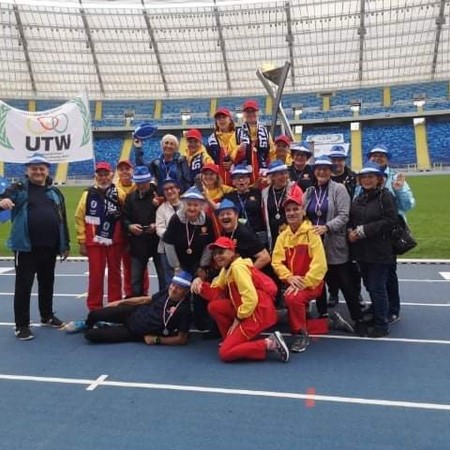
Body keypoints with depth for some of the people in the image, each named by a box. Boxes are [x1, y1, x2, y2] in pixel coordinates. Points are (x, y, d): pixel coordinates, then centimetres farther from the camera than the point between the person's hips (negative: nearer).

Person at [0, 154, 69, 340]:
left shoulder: (55, 192, 12)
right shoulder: (19, 189, 1)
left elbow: (62, 219, 13)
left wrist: (65, 244, 12)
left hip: (50, 247, 4)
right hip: (26, 247, -4)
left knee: (47, 283, 17)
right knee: (23, 285, 0)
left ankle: (47, 316, 33)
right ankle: (22, 325, 9)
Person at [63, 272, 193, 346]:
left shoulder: (184, 310, -26)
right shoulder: (167, 293, -9)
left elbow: (182, 339, -21)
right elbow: (146, 299, 8)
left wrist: (156, 340, -19)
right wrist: (121, 302, 11)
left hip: (136, 333, -4)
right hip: (133, 313, 4)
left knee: (91, 335, -10)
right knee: (94, 314, -4)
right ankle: (87, 324, 35)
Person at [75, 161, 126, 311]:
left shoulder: (119, 194, -2)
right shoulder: (88, 194, -2)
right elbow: (79, 217, 0)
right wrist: (82, 242, -1)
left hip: (115, 241, 1)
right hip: (94, 241, -1)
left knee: (114, 273, 10)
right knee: (96, 274, 3)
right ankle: (94, 306, 14)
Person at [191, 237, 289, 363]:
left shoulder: (237, 267, -16)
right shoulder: (226, 268, 14)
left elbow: (251, 298, -23)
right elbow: (215, 293, 12)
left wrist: (238, 318, -12)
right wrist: (201, 284, -5)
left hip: (259, 313, -9)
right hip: (248, 310, 9)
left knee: (225, 353, -11)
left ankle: (269, 344, -11)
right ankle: (232, 339, 13)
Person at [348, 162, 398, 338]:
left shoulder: (386, 196, -8)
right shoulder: (358, 199, 13)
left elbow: (389, 221, -17)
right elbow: (351, 219, 18)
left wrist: (363, 230, -18)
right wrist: (350, 231, -5)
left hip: (379, 251, -7)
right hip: (362, 251, 7)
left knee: (377, 288, -1)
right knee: (370, 286, 15)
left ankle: (382, 325, 12)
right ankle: (377, 315, 31)